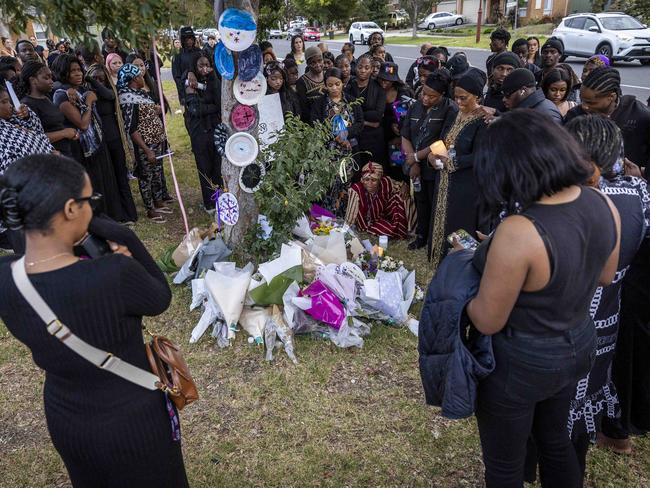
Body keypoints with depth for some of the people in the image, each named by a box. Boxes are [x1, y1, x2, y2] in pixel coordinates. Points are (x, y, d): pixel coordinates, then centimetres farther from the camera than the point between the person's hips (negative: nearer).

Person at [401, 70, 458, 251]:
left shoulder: (451, 110, -13)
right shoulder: (415, 107, 6)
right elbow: (405, 137, 3)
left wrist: (417, 156, -12)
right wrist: (413, 163, -8)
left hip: (437, 168, -5)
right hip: (417, 167, 5)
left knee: (436, 206, 5)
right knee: (421, 202, 16)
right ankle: (421, 235, 34)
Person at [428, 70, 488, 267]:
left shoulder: (484, 121, -16)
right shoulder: (455, 115, 8)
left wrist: (450, 161, -20)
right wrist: (433, 154, -9)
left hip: (466, 186, -8)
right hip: (445, 182, 8)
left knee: (459, 229, 2)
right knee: (443, 222, 17)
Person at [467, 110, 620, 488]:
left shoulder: (518, 232, -35)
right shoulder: (603, 205, -12)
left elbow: (487, 321, -22)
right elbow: (605, 276, 7)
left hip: (522, 363, -7)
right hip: (578, 346, 7)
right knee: (555, 438, 32)